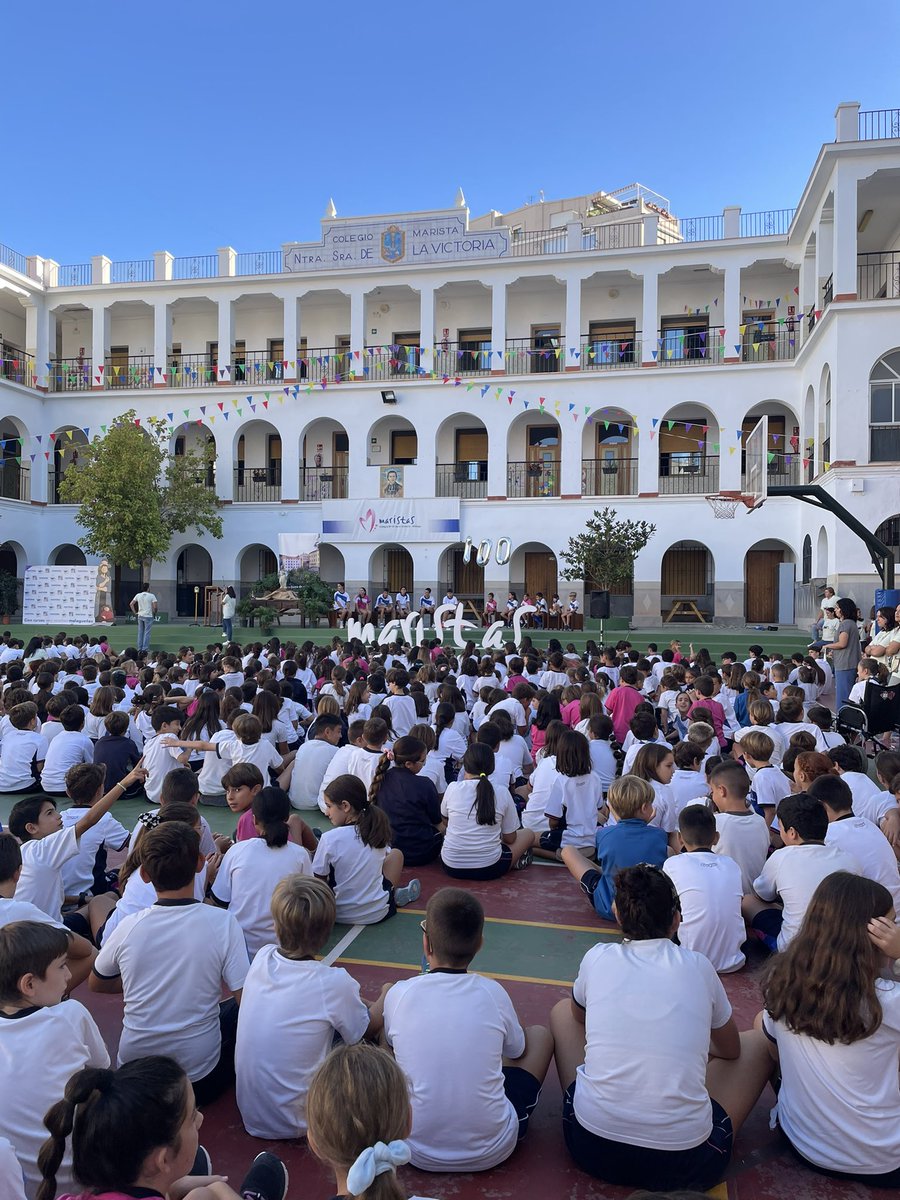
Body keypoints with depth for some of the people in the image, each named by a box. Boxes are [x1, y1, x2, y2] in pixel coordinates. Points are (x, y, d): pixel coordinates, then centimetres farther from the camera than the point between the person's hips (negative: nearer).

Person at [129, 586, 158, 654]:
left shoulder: (138, 595, 5)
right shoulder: (151, 596, -8)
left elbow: (131, 604, 6)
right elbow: (155, 606, -15)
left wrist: (135, 612, 10)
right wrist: (154, 613, 0)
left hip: (140, 616, 5)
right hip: (148, 616, -5)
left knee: (140, 633, 13)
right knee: (146, 633, 1)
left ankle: (139, 649, 17)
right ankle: (145, 649, 0)